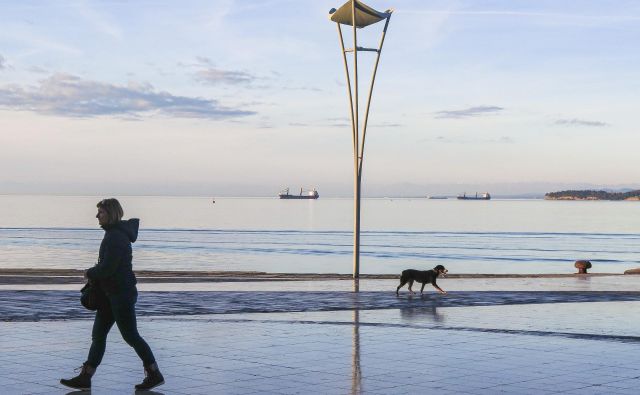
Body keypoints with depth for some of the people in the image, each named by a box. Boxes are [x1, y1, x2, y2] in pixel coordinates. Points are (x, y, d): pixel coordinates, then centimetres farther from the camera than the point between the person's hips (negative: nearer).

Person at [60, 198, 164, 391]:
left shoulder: (116, 237, -20)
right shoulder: (113, 233, 12)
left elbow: (107, 268, -23)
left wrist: (90, 273, -5)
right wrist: (95, 273, 7)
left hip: (122, 294, -10)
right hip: (111, 293, 10)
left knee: (130, 336, -2)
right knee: (98, 334, 9)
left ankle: (155, 375, 9)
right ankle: (84, 378, 12)